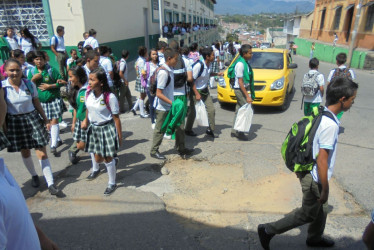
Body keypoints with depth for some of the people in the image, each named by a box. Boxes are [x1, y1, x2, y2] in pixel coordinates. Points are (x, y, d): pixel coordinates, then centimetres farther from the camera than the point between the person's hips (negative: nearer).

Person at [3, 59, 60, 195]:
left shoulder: (29, 84, -4)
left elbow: (37, 104, 5)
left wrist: (46, 119, 7)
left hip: (32, 119, 0)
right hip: (14, 122, 1)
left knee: (42, 153, -4)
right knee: (25, 152, 17)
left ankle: (51, 183, 2)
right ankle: (34, 175, 40)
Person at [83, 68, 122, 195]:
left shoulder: (110, 97, -23)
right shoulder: (88, 93, -7)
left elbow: (116, 118, -15)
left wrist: (119, 136, -11)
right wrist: (86, 121, 13)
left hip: (107, 128, -5)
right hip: (93, 128, 5)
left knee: (108, 158, 5)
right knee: (98, 157, 14)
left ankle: (112, 183, 27)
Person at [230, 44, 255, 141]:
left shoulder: (245, 63, 9)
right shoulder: (240, 64, -19)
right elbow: (240, 82, -21)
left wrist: (250, 93, 20)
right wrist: (247, 96, -22)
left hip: (243, 89, 9)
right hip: (240, 89, -9)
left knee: (239, 110, 14)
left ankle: (234, 131, 24)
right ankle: (240, 132, 3)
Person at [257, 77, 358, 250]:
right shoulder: (330, 125, -28)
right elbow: (322, 161, -27)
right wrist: (325, 189, -17)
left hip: (307, 170, 9)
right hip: (315, 179, -9)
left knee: (321, 210, 27)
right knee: (307, 214, 10)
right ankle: (268, 230, 16)